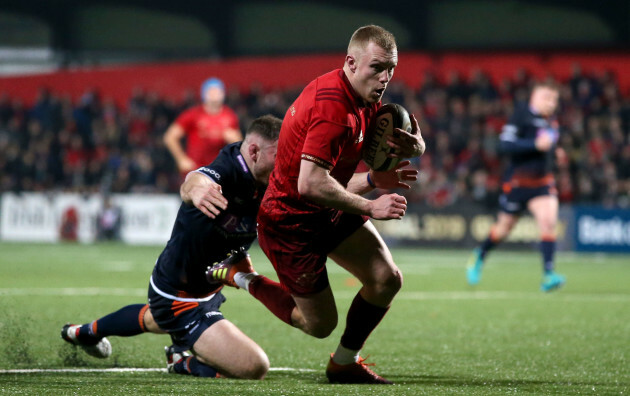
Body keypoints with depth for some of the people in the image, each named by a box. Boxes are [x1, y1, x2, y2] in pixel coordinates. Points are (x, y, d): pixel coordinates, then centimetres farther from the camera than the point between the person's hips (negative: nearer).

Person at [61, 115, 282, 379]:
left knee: (155, 318, 44)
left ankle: (88, 332, 69)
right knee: (254, 367, -20)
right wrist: (195, 189, -81)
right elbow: (194, 180, -57)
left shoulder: (263, 184, -10)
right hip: (180, 297, -10)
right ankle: (183, 362, 7)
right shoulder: (228, 171, -35)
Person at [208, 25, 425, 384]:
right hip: (291, 222, -9)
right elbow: (310, 183, -37)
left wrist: (413, 145, -13)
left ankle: (344, 363, 19)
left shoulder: (364, 99, 1)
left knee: (388, 280, -1)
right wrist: (370, 207, -30)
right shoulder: (332, 106, -31)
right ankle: (240, 276, 20)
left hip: (329, 212, 9)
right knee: (320, 324, 2)